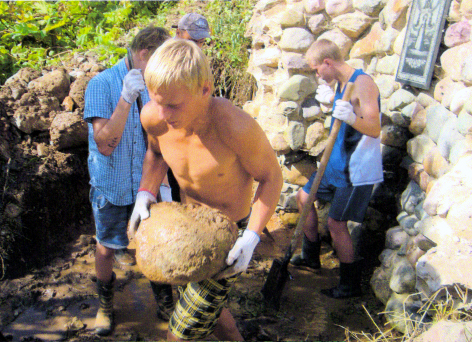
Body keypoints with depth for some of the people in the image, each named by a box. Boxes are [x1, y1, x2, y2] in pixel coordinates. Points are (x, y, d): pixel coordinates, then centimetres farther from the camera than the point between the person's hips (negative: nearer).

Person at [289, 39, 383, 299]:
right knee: (304, 197, 19)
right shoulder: (340, 83, 8)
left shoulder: (363, 83, -21)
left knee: (336, 222, -7)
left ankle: (351, 285, 11)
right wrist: (332, 101, 23)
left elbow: (374, 128, -28)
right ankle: (311, 256, 37)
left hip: (357, 170, -10)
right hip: (336, 161, 10)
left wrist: (351, 118, -44)